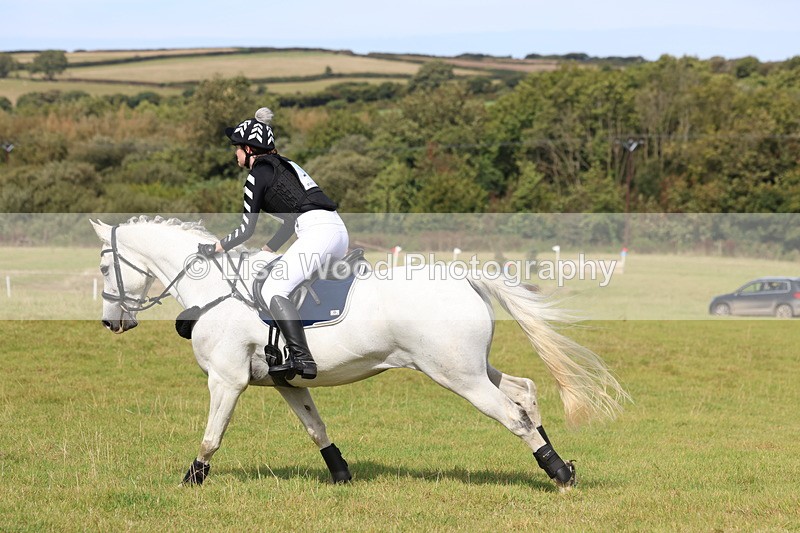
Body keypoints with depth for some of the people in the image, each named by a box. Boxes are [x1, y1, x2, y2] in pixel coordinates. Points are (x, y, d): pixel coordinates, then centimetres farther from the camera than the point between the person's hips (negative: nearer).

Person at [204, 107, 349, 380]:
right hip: (339, 230, 10)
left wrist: (221, 246, 14)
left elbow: (247, 229, 0)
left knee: (273, 290, -13)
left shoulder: (258, 174, 0)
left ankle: (301, 358, -25)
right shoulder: (283, 164, 27)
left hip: (317, 232, -10)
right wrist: (268, 250, 35)